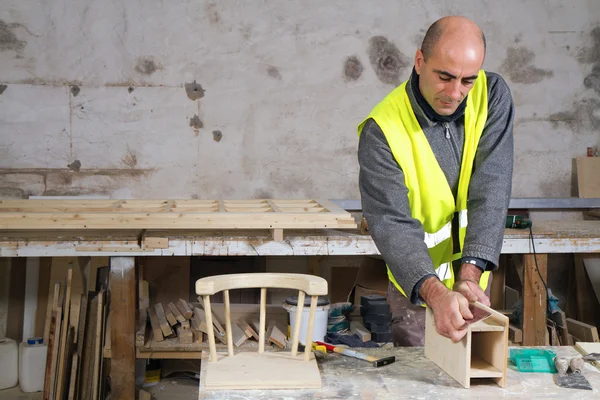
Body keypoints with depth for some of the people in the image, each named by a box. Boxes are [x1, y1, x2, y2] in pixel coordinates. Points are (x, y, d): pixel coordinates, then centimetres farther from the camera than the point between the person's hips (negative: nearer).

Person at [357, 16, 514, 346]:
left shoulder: (492, 95, -13)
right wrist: (436, 293, -45)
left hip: (475, 273, 4)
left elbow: (491, 190, -21)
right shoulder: (382, 131, -23)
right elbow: (391, 224, -30)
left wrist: (470, 272, -32)